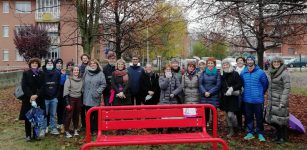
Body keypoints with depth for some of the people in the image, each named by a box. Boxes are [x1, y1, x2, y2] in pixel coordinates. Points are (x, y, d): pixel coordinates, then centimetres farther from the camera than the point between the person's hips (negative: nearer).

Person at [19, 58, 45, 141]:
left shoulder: (41, 74, 7)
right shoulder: (26, 73, 3)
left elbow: (43, 86, 0)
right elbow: (24, 86, -6)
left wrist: (36, 95, -15)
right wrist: (30, 95, -17)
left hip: (39, 99, 1)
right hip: (28, 98, -1)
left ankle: (35, 134, 16)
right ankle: (28, 135, 13)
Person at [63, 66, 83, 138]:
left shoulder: (81, 80, 7)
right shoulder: (69, 80, -8)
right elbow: (65, 92, -11)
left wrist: (82, 101, 10)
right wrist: (67, 103, -15)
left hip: (78, 99, 4)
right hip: (71, 99, -4)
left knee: (76, 115, 10)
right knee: (69, 115, -3)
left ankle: (75, 130, 22)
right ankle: (67, 131, 6)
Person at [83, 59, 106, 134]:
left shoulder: (100, 73, -1)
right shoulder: (86, 73, 10)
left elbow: (103, 84, -5)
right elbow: (83, 83, 14)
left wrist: (98, 91, -12)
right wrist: (84, 91, 4)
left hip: (96, 98, -3)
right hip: (87, 98, 3)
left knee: (96, 115, 4)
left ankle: (95, 129, 16)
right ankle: (89, 129, 19)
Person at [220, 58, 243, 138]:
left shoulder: (235, 74, -7)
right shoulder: (222, 74, 9)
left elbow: (240, 84, -11)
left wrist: (232, 88, -21)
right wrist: (223, 92, 4)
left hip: (233, 97, -6)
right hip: (225, 97, 6)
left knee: (230, 114, -12)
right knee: (227, 115, 11)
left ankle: (236, 127, 17)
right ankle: (231, 131, 25)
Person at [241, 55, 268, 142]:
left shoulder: (260, 72, -7)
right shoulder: (243, 73, 3)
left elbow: (265, 84, 2)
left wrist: (261, 93, 7)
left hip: (258, 99, -3)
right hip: (247, 99, 3)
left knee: (259, 117, 5)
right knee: (248, 117, 10)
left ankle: (260, 133, 19)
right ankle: (250, 132, 21)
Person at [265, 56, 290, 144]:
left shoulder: (285, 73, -11)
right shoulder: (272, 73, 10)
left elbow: (287, 88, -15)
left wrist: (283, 102, -18)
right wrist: (269, 99, 16)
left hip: (280, 99, -7)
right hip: (272, 100, 7)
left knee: (281, 118, 0)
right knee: (273, 117, 11)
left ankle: (283, 137, 18)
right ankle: (278, 135, 30)